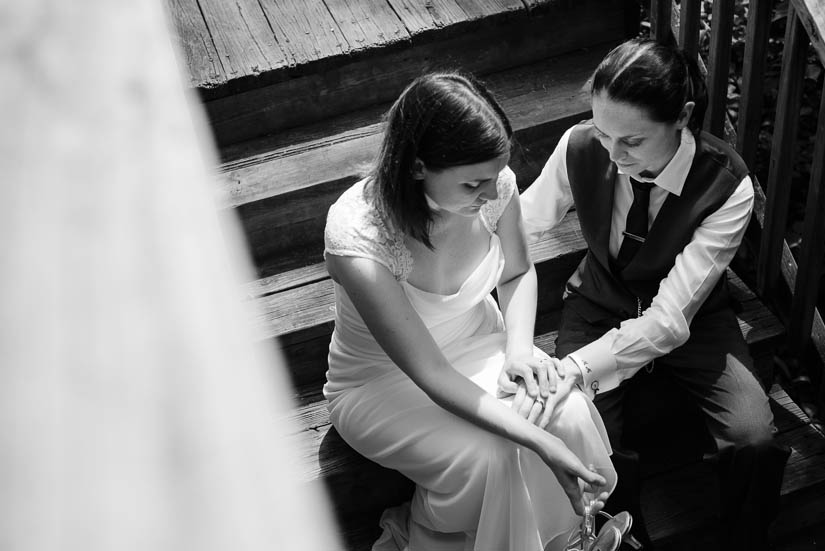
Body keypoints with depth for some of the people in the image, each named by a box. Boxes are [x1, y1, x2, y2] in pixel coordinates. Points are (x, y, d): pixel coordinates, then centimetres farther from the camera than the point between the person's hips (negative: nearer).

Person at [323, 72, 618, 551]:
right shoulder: (357, 238, -34)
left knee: (571, 416, -22)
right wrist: (541, 444, -35)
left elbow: (517, 273, 4)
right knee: (490, 457, -29)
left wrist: (519, 347, -15)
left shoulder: (496, 185, -19)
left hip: (479, 342, 5)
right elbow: (431, 374, -31)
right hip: (385, 380, -4)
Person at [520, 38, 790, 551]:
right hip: (600, 309, 1)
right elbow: (521, 221, -4)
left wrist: (575, 368, -39)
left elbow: (669, 319, -29)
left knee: (756, 440, -24)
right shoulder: (580, 148, -20)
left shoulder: (727, 186, -26)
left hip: (688, 322, -1)